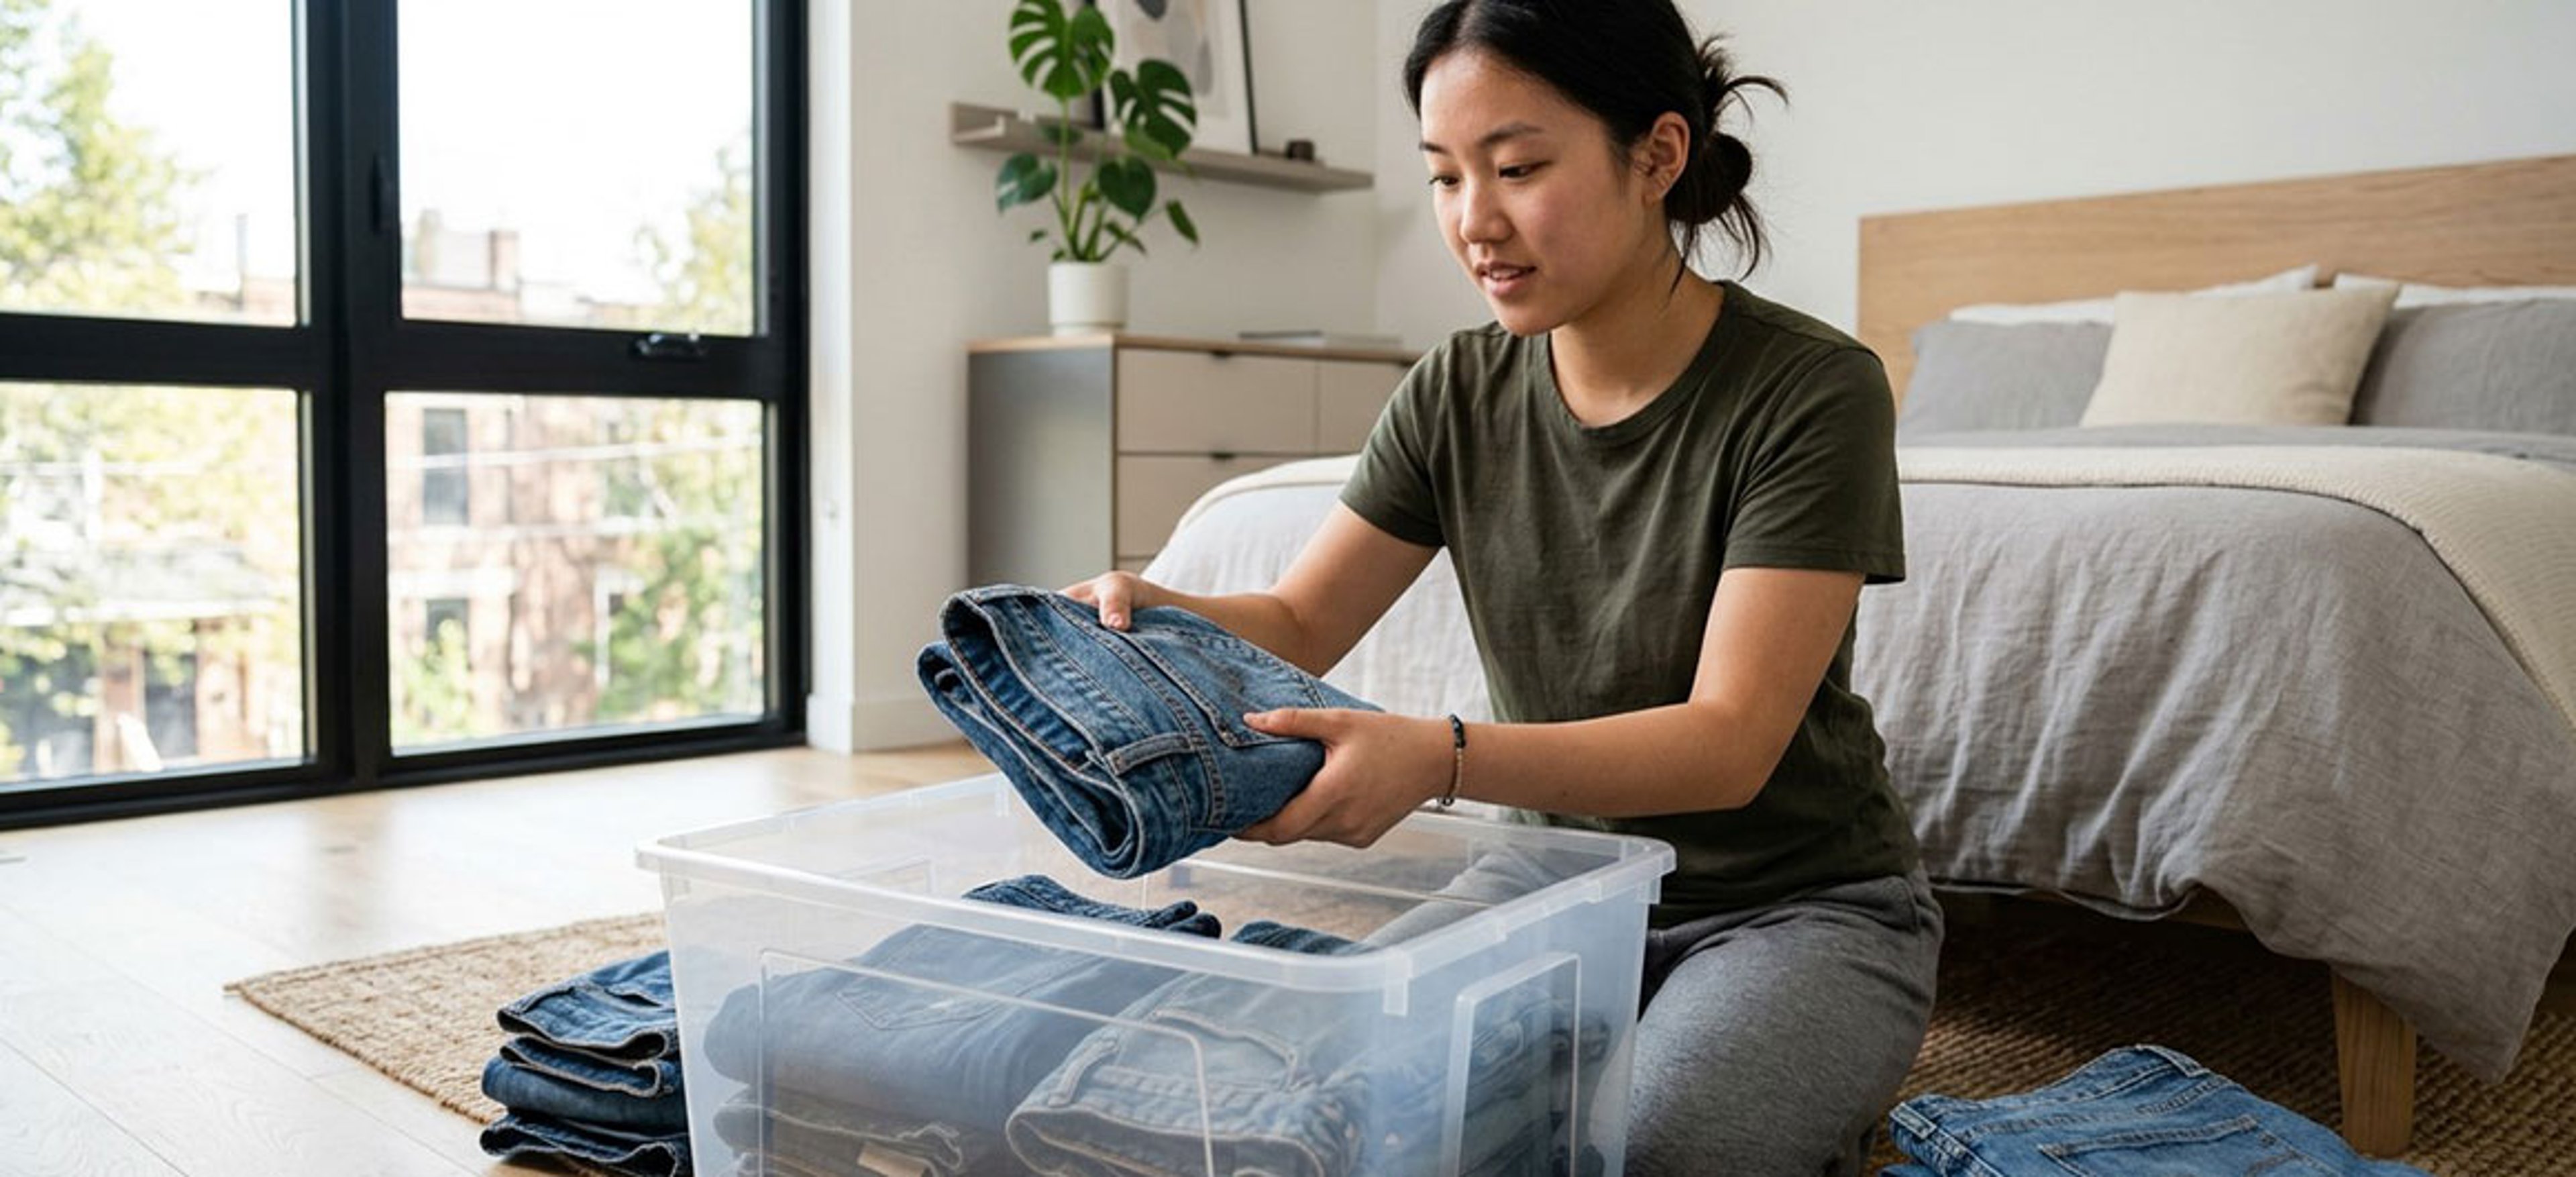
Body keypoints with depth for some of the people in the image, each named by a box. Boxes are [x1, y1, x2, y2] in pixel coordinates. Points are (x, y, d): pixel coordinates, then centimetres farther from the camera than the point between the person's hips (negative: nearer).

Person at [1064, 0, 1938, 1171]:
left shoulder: (1811, 389, -19)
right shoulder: (1459, 394, -4)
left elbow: (1729, 743, -26)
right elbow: (1299, 623, 1)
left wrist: (1441, 757, -42)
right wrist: (1153, 612, -23)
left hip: (1798, 903, -4)